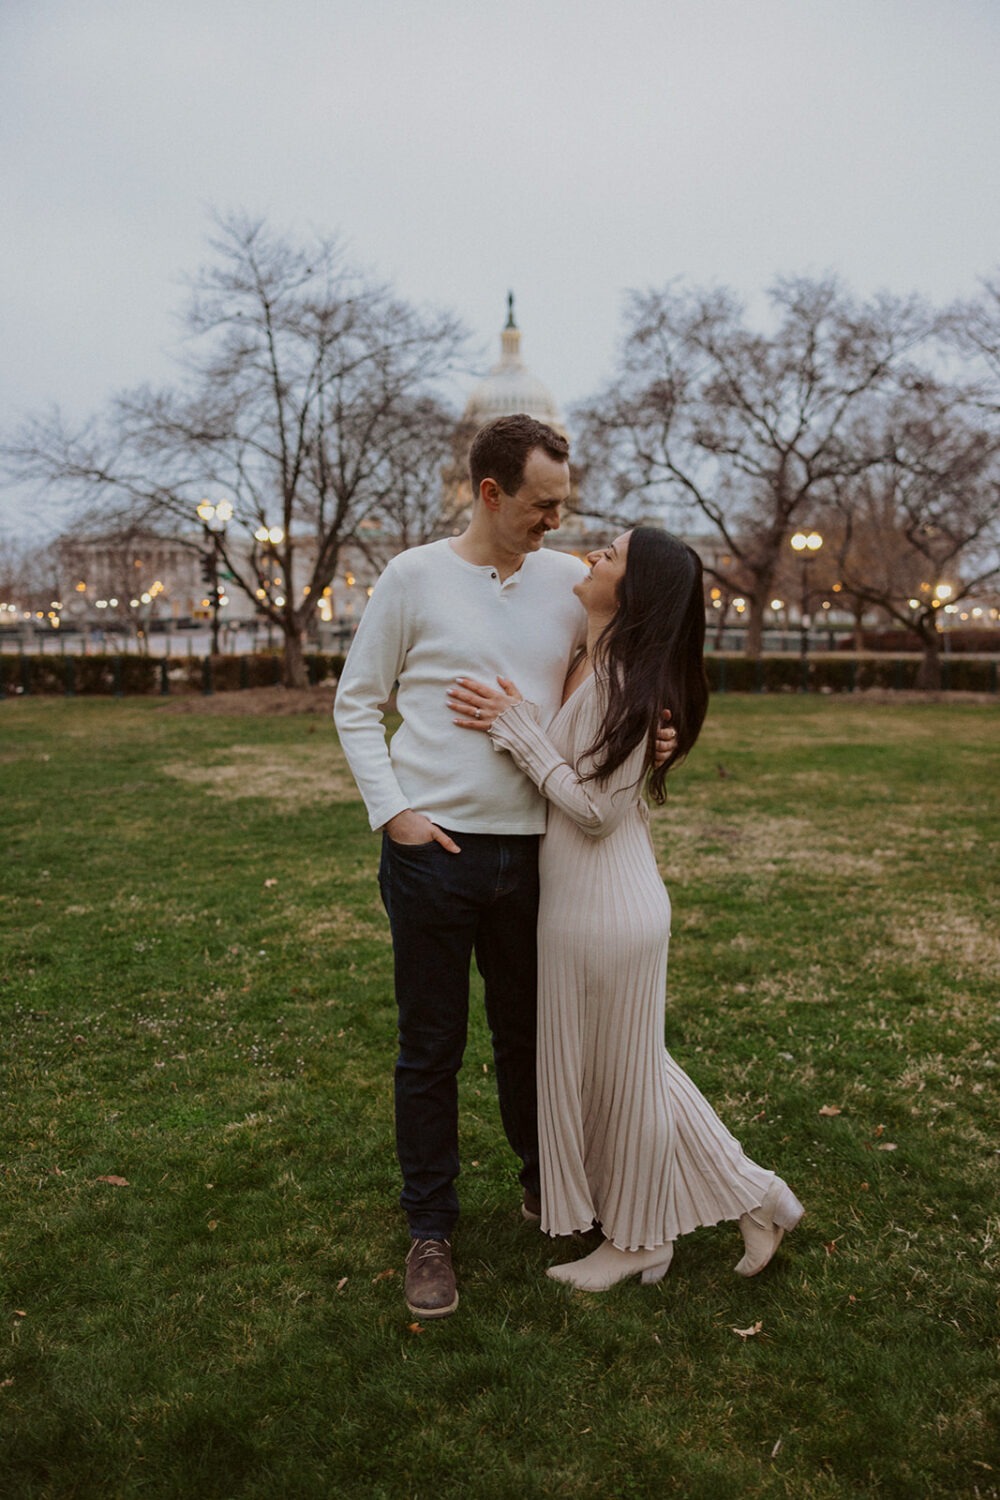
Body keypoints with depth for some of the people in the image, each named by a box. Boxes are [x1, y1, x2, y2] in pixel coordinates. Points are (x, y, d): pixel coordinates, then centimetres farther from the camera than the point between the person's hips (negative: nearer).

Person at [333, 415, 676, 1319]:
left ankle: (542, 1181, 41)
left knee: (529, 1032, 18)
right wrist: (391, 810, -8)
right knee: (432, 1048, 8)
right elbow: (356, 704, 1)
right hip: (432, 849, -3)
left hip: (532, 849, 3)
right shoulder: (415, 577, -4)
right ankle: (431, 1228, 25)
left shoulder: (569, 581, 4)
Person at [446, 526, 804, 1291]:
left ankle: (635, 1239, 34)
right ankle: (752, 1196, 35)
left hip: (607, 911, -9)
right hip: (581, 901, 9)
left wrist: (515, 725, -19)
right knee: (631, 1067, 21)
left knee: (619, 1073, 10)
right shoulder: (590, 663, 6)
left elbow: (595, 810, -21)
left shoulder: (623, 682, -21)